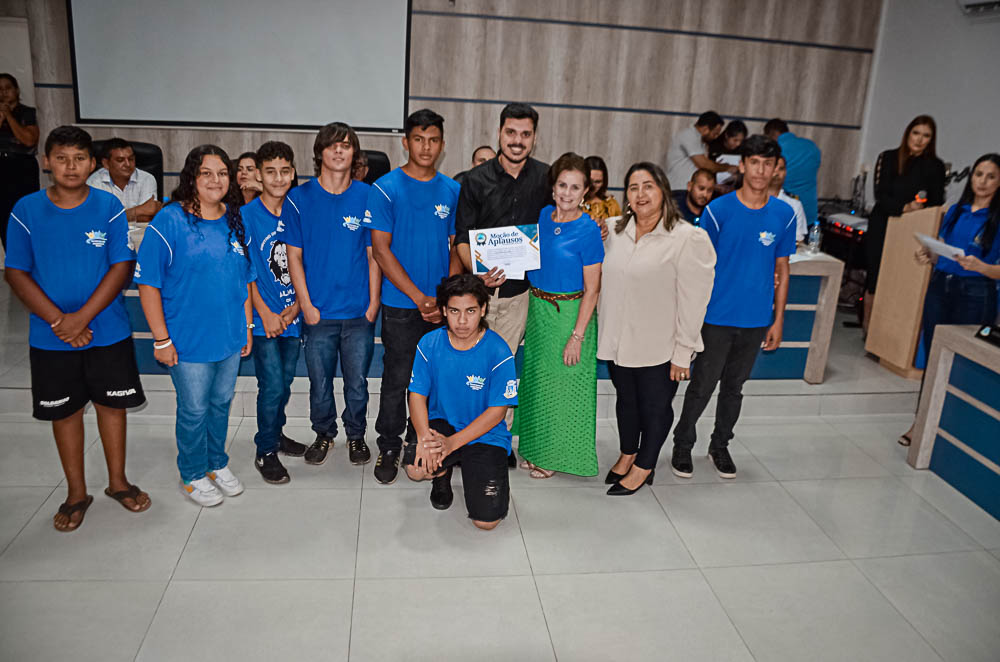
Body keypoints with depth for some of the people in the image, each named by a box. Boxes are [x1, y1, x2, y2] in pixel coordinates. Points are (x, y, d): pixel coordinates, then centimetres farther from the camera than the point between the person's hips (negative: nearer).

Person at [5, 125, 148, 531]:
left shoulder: (109, 207, -6)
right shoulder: (26, 210, -4)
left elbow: (122, 267, -9)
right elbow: (17, 274, -4)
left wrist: (81, 317, -16)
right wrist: (58, 321, -14)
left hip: (108, 330, 0)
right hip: (51, 337, 1)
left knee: (112, 403, 11)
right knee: (64, 411, 11)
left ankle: (117, 481, 30)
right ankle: (76, 493, 27)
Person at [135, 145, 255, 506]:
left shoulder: (236, 222, 4)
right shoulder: (169, 220, -13)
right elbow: (148, 284, -13)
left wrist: (247, 326, 11)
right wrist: (161, 339, -14)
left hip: (230, 337, 5)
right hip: (188, 340, -5)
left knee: (221, 402, 19)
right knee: (194, 409, 8)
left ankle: (217, 463, 39)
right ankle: (193, 475, 30)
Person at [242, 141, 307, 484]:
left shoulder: (297, 213, 4)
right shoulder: (246, 215, -8)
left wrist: (295, 307, -6)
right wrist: (267, 314, -14)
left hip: (293, 314, 4)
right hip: (264, 317, -4)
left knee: (285, 382, 16)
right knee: (272, 385, -3)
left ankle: (276, 433, 36)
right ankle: (265, 451, 13)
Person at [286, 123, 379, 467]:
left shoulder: (367, 196, 2)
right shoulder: (300, 197, 0)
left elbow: (373, 254, 4)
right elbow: (294, 255, 0)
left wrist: (373, 303, -1)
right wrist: (306, 305, -5)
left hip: (359, 311, 0)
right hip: (318, 311, 0)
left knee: (357, 381, 9)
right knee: (320, 381, 11)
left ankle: (356, 435, 31)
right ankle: (324, 434, 33)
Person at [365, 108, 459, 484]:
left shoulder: (452, 191, 7)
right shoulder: (386, 189, -5)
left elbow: (457, 248, 10)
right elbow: (381, 249, -8)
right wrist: (420, 298, -13)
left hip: (443, 307, 3)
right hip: (401, 305, -3)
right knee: (397, 379, 4)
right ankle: (389, 447, 21)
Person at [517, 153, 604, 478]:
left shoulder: (588, 230, -15)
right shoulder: (541, 216, 2)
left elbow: (591, 290, -14)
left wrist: (577, 336, -17)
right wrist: (532, 311, 5)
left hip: (570, 313, -6)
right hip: (537, 308, 6)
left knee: (563, 383, 5)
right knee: (536, 378, 15)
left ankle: (556, 453, 22)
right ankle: (535, 448, 32)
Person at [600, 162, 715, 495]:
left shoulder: (689, 239, -15)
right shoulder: (616, 231, 3)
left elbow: (693, 301, -15)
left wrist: (682, 353, -15)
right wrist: (605, 330, 11)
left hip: (659, 347, -5)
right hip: (618, 341, 5)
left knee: (655, 407, 11)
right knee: (626, 400, 21)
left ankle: (644, 467, 31)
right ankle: (627, 455, 42)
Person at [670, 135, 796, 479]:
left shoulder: (784, 215, 1)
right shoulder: (718, 210, -8)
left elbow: (782, 269, 7)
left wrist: (778, 320, 6)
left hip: (756, 320, 3)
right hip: (717, 317, -3)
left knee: (734, 386, 16)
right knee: (702, 387, 4)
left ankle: (720, 446, 34)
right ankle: (683, 445, 24)